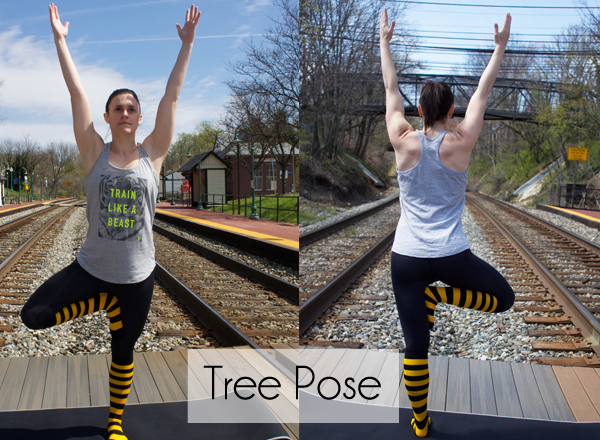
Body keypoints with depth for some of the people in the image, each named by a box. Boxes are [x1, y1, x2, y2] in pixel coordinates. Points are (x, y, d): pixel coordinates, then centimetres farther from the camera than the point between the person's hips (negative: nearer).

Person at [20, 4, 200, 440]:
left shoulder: (152, 154, -3)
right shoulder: (94, 153, -4)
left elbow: (172, 95, -5)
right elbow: (76, 92, -6)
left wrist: (187, 43, -6)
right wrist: (60, 40, -5)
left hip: (138, 275, 0)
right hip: (91, 268, 0)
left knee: (124, 353, 13)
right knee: (31, 315, -13)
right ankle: (103, 303, 11)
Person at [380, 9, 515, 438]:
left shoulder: (404, 142, -4)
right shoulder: (460, 143, -6)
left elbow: (391, 88, 7)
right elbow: (483, 92, 4)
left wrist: (385, 42, 18)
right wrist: (500, 47, 15)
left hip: (407, 258, 2)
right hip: (451, 255, -2)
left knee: (415, 348, 10)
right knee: (504, 297, 23)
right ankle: (440, 295, -2)